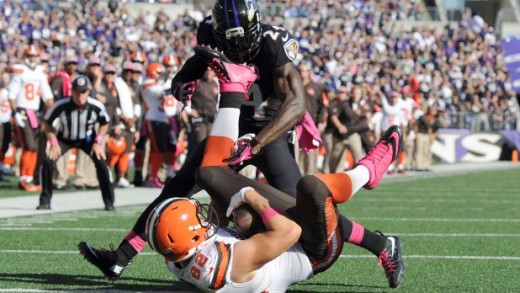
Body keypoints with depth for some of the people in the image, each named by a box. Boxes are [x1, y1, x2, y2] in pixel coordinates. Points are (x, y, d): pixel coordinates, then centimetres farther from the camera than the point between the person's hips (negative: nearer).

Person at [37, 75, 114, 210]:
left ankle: (109, 202, -3)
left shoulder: (96, 107, -25)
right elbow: (46, 124, -12)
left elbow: (104, 124, -3)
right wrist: (54, 143, -19)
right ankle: (45, 201, -4)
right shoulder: (61, 106, -29)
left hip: (88, 139, 0)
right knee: (48, 161, -20)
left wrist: (98, 142, -14)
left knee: (101, 163, -19)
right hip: (64, 139, 0)